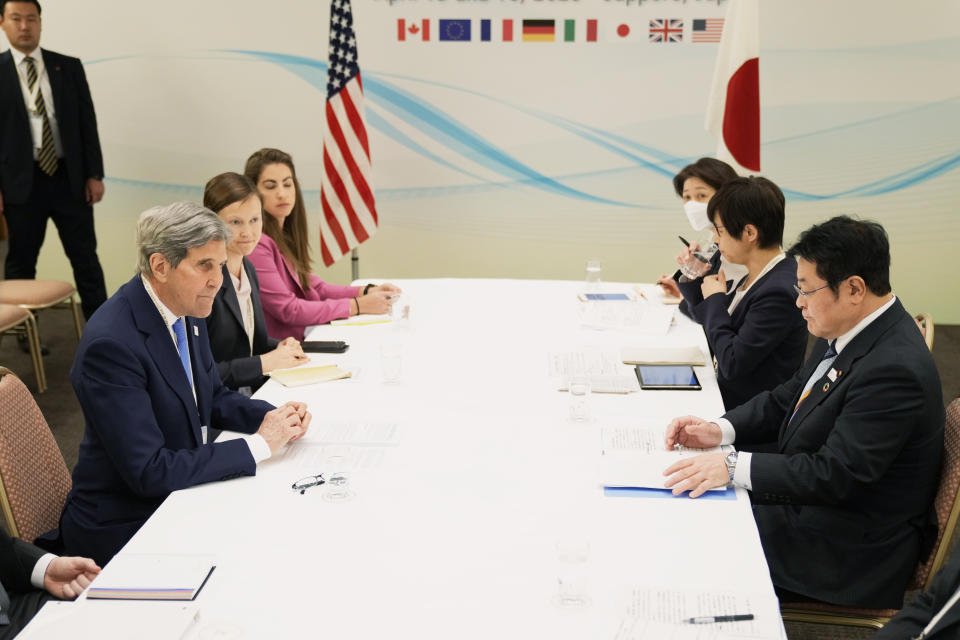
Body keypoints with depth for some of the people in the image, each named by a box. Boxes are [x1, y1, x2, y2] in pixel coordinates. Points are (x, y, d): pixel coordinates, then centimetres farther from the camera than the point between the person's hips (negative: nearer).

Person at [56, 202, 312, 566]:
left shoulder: (185, 310, 0)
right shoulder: (111, 343, -26)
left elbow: (214, 398, 14)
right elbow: (148, 472, -27)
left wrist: (277, 419, -5)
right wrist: (258, 445, -22)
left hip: (179, 492, 8)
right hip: (123, 526, -8)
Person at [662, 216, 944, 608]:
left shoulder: (894, 370, -28)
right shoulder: (845, 335, 2)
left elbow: (836, 474, -28)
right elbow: (785, 400, 11)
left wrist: (733, 467, -28)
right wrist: (721, 430, -4)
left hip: (855, 550, -9)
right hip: (809, 499, 9)